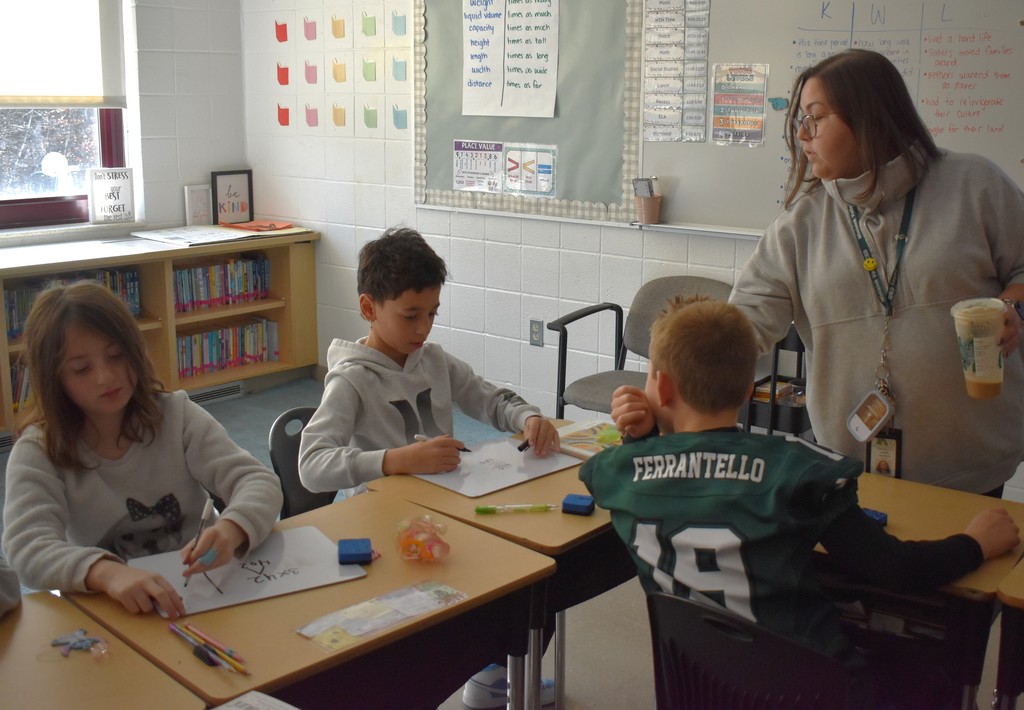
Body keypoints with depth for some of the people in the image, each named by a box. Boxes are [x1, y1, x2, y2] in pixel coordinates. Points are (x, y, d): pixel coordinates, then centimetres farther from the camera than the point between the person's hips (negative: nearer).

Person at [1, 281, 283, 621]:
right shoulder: (38, 452, -5)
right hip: (108, 613, 1)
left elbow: (259, 482, -9)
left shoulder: (177, 416, -2)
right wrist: (108, 572, -39)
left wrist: (229, 530, -31)